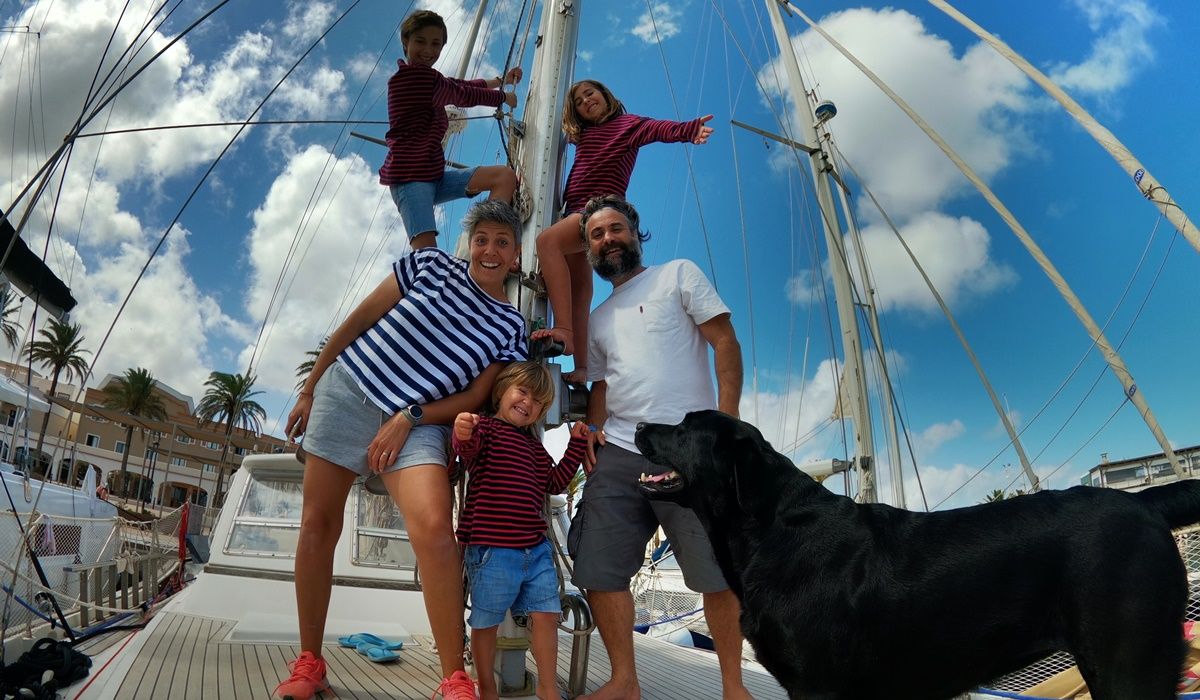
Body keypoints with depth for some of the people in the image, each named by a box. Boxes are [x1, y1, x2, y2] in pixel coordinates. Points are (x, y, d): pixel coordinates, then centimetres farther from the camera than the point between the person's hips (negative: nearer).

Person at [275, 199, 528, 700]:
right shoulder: (431, 265, 4)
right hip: (345, 390, 2)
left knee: (434, 527, -24)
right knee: (317, 526, 4)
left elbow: (474, 396, -1)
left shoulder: (510, 325, 3)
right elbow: (359, 320, 6)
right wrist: (308, 388, 8)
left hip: (418, 421, -1)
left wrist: (409, 419, -14)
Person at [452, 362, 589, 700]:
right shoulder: (486, 427, -7)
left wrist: (577, 444, 16)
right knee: (485, 622, 9)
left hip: (536, 549, 7)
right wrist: (463, 434, -52)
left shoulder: (535, 446, 18)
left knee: (546, 615, 8)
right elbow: (468, 451, -28)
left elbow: (554, 482, 23)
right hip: (491, 550, -6)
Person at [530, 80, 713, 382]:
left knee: (548, 241, -32)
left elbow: (658, 129, -12)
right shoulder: (582, 134, 27)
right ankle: (581, 368, -5)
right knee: (579, 288, -2)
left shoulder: (627, 123, 6)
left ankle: (564, 329, -41)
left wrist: (688, 129, -31)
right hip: (576, 210, 8)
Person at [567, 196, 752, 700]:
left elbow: (726, 343, 1)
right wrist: (592, 429, 4)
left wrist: (726, 422, -11)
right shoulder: (597, 318, 24)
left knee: (717, 572, -4)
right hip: (616, 453, 5)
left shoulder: (679, 274, 9)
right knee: (600, 571, 2)